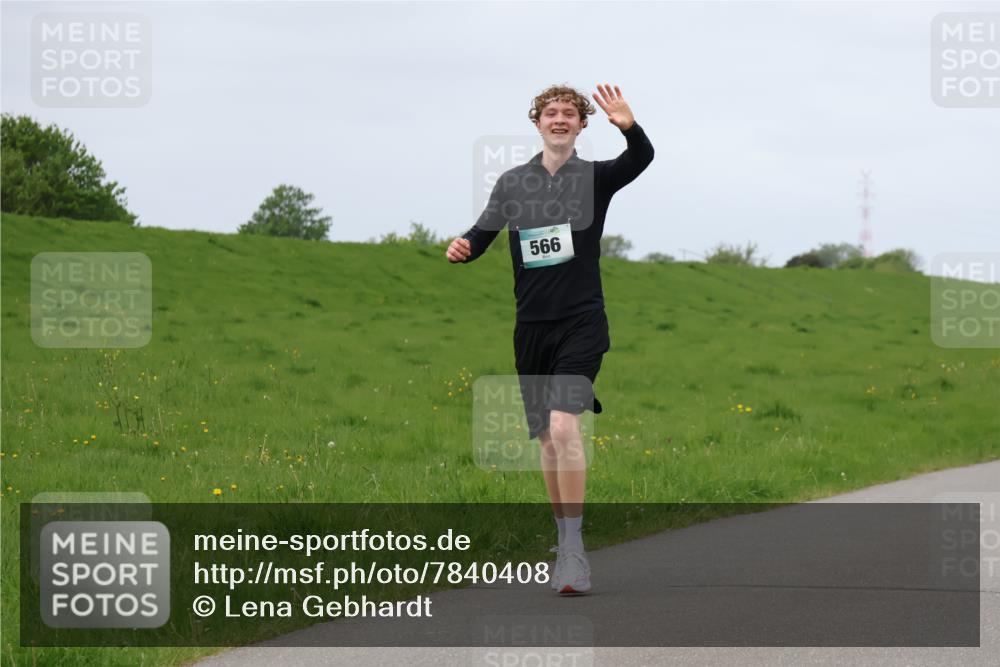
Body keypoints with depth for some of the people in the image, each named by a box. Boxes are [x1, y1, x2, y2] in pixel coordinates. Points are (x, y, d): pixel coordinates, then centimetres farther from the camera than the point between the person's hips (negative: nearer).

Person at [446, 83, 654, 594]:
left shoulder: (595, 177, -1)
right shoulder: (512, 183, 8)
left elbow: (640, 159, -19)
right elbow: (483, 233, 11)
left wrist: (630, 127, -41)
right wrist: (462, 247, -13)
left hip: (581, 323, -4)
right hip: (532, 327, 4)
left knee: (564, 426, -21)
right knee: (547, 438, 12)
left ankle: (573, 551, -21)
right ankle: (564, 538, 27)